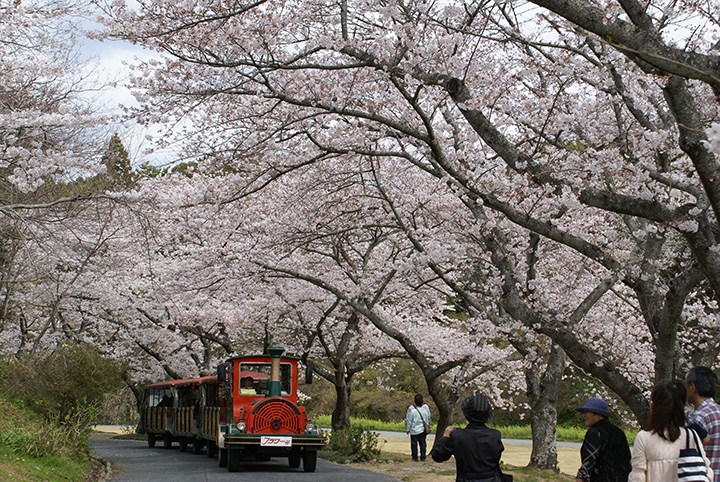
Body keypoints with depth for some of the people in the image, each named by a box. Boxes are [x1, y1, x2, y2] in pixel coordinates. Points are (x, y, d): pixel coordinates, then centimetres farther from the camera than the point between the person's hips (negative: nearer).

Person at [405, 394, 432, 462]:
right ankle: (423, 457, 14)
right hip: (423, 430, 4)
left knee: (414, 443, 6)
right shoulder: (426, 407, -2)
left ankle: (415, 457, 9)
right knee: (423, 443, 12)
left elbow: (408, 420, -8)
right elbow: (428, 418, 9)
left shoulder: (411, 409, -14)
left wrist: (407, 429, 1)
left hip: (414, 430, -3)